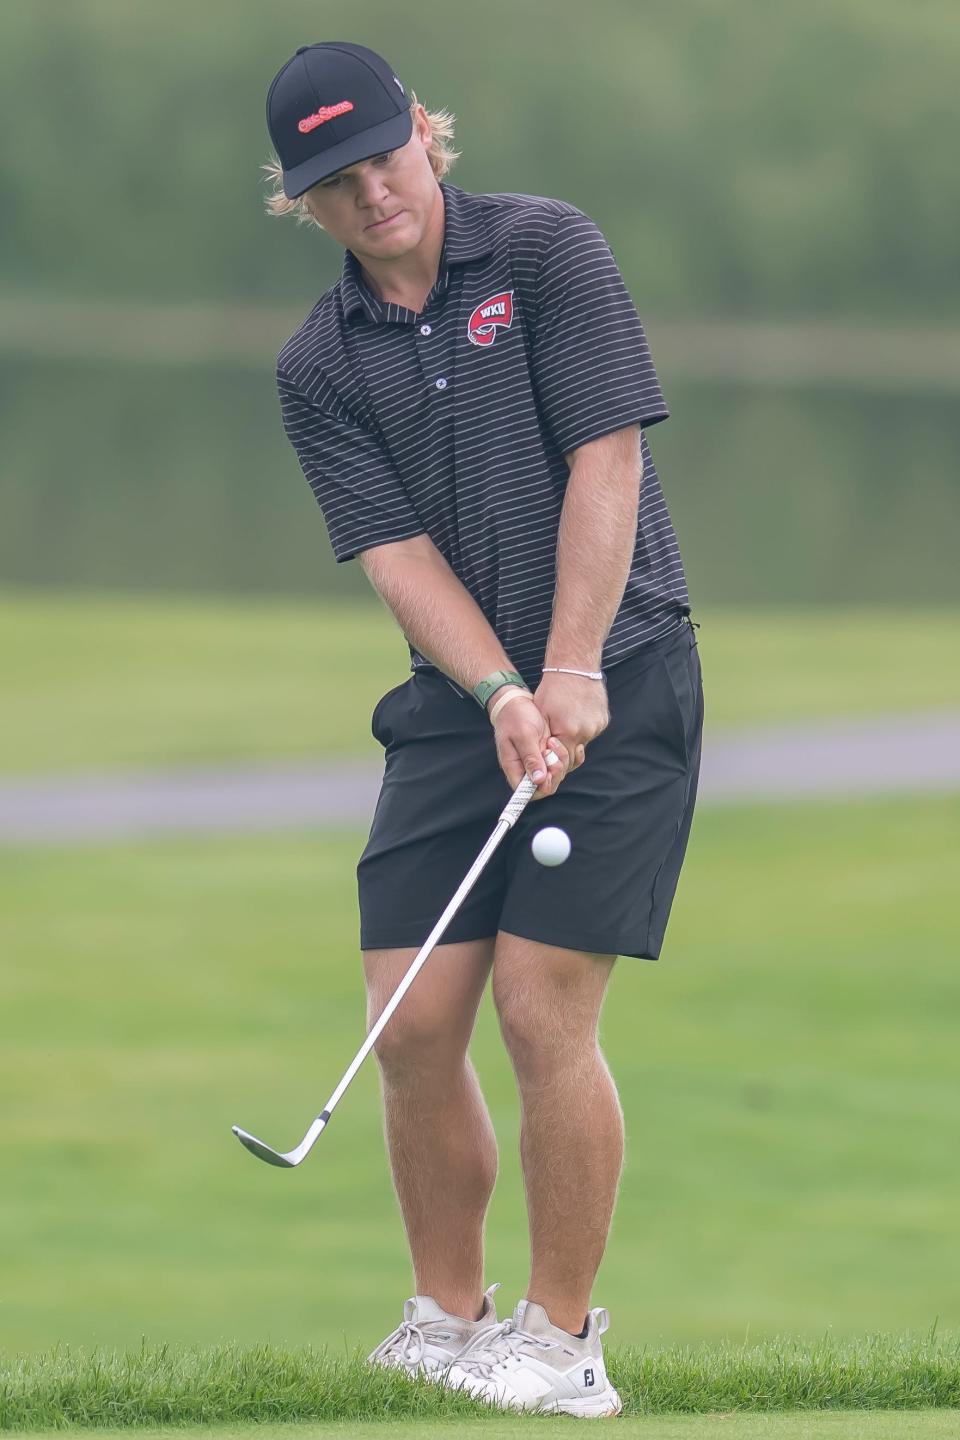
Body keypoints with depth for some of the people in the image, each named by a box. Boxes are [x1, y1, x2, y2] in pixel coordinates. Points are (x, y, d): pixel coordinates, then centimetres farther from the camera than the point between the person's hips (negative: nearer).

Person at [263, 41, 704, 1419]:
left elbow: (607, 460, -10)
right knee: (413, 1028, -1)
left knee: (543, 1014, -11)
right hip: (454, 707, 4)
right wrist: (501, 696, -18)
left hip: (615, 685, -4)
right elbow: (399, 554, -2)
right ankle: (448, 1320, 15)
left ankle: (562, 1341, -1)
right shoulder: (318, 368, 6)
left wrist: (570, 676, -16)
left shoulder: (546, 249, -4)